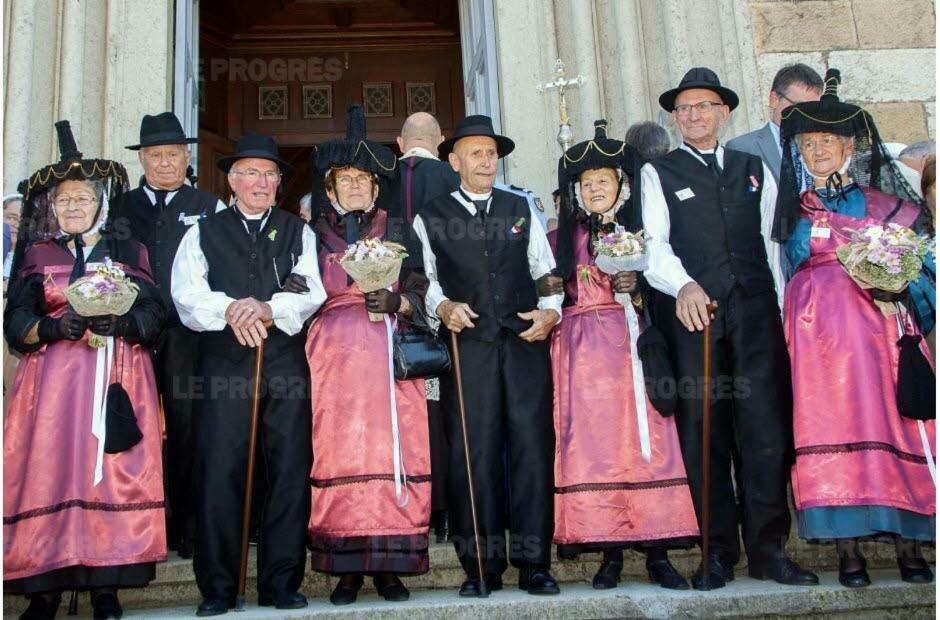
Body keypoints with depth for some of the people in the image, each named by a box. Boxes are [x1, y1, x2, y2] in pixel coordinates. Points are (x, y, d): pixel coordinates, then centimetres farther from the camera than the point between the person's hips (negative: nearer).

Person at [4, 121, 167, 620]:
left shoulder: (129, 252, 13)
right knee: (50, 469, -7)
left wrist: (119, 323, -16)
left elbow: (153, 316, 4)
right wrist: (55, 326, -14)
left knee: (112, 471, -6)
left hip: (118, 379, 0)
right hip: (54, 379, 0)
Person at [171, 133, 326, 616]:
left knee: (290, 471, -1)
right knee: (218, 471, -7)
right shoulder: (204, 232, 16)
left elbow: (313, 291, 2)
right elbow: (187, 296, 1)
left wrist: (269, 308, -16)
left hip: (286, 362, 1)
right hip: (223, 363, -1)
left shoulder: (299, 232, 18)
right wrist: (229, 310, -18)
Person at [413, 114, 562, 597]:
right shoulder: (430, 218, 13)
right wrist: (443, 306, -12)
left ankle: (533, 562, 3)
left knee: (532, 446, -4)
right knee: (474, 452, -4)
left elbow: (546, 272, 17)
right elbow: (424, 280, 7)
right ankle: (481, 565, 4)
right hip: (468, 344, -1)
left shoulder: (521, 210, 20)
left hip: (526, 341, 2)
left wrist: (550, 311, 0)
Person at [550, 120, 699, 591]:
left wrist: (636, 291, -9)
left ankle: (657, 554, -1)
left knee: (646, 438, -6)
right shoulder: (564, 239, 13)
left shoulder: (640, 235, 13)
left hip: (634, 345, 0)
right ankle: (610, 554, 2)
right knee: (594, 444, -5)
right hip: (585, 352, 0)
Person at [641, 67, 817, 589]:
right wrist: (683, 285, -22)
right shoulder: (659, 173, 12)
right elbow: (653, 244, -3)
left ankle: (769, 547, 6)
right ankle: (718, 552, 7)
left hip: (756, 311, 2)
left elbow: (773, 241, 17)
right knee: (702, 433, -2)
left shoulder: (754, 168, 21)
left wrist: (785, 306, 7)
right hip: (691, 312, -2)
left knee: (767, 429, -3)